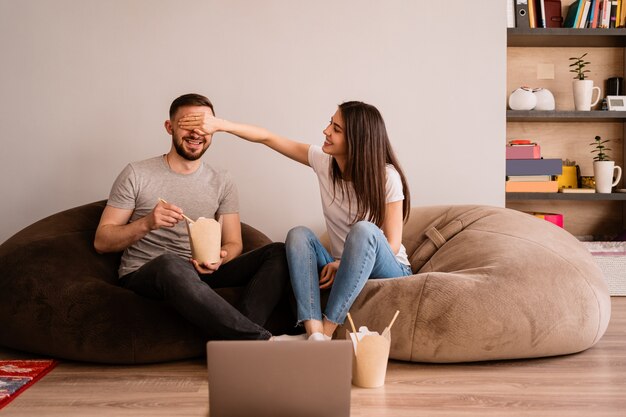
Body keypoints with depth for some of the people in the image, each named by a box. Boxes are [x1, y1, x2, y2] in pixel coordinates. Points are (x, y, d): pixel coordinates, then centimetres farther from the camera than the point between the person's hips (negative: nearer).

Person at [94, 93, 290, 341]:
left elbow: (233, 244, 9)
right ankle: (261, 341, -35)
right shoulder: (137, 175, 1)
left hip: (201, 274, 4)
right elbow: (101, 242, -1)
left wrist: (219, 259, -16)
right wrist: (147, 223, -20)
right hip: (142, 275, -4)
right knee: (170, 264, -41)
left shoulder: (222, 182, 11)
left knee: (278, 253, -14)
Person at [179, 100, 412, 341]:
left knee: (363, 230, -35)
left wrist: (342, 263, -26)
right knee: (298, 235, -23)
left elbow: (392, 245, -15)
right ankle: (314, 333, -39)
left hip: (388, 271, -4)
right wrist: (219, 124, -12)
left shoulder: (387, 177, -17)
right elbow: (268, 138, -2)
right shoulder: (324, 161, -4)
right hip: (343, 268, 5)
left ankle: (327, 332, -35)